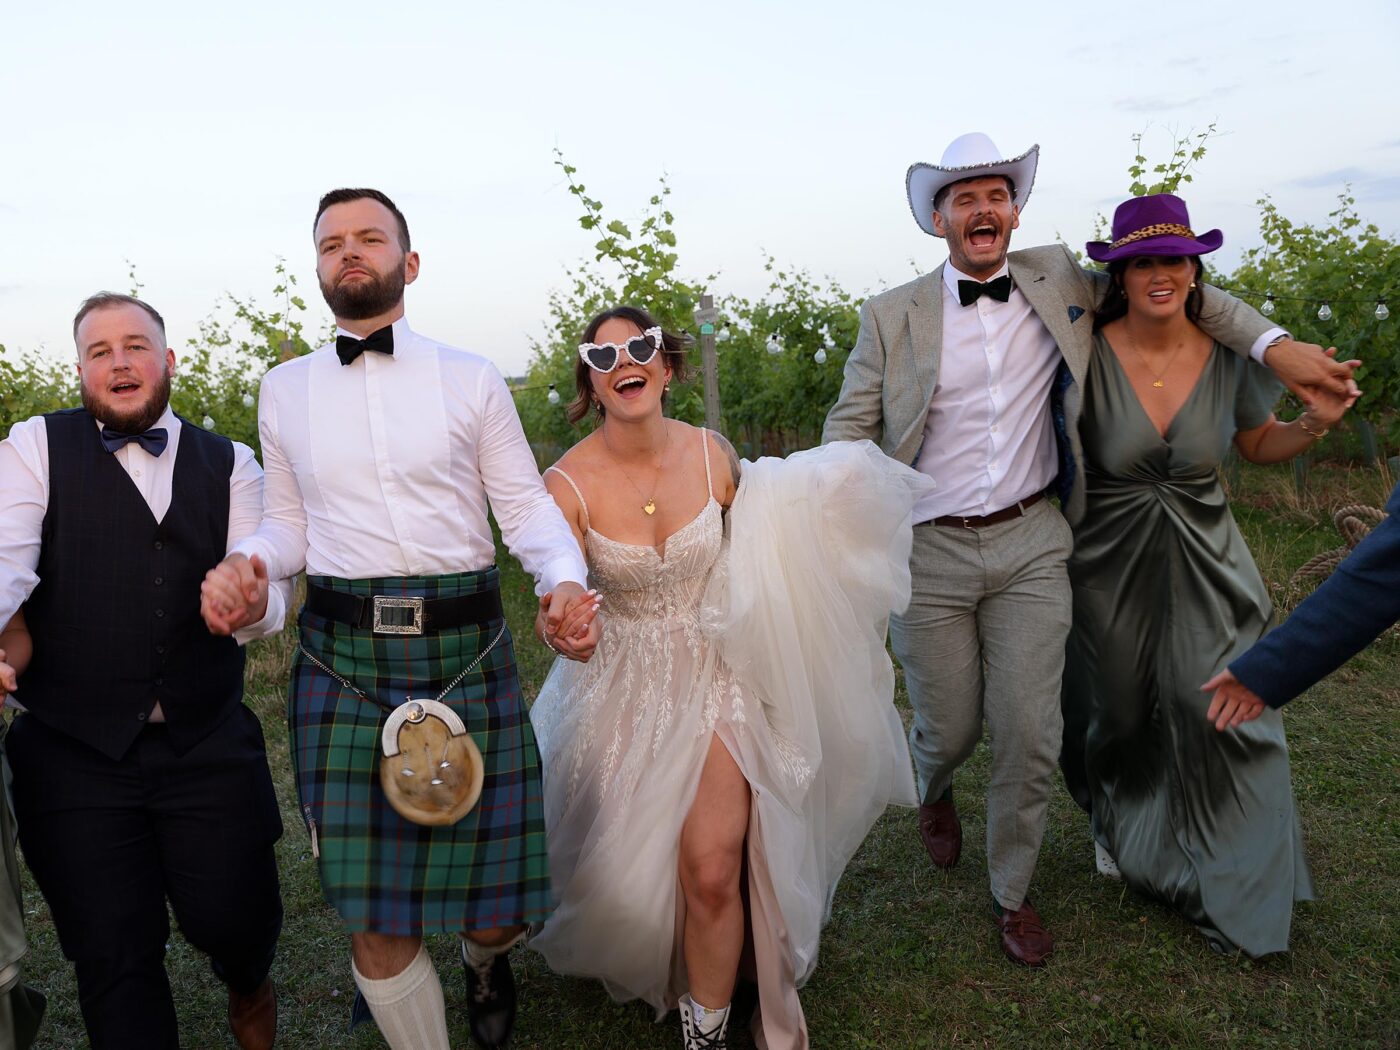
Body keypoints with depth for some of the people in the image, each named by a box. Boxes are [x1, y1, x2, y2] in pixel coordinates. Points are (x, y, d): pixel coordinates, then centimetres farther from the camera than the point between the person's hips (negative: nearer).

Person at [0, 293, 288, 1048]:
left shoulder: (229, 464, 7)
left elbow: (266, 601, -1)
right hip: (77, 751, -1)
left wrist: (254, 603, -26)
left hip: (209, 744, 1)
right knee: (112, 955, 5)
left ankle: (248, 986, 38)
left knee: (232, 916, 2)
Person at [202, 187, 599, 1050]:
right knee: (377, 923, 1)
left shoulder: (472, 380, 4)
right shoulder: (286, 389, 11)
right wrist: (243, 561, -8)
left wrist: (567, 579, -17)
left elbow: (526, 505, 2)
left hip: (466, 648, -1)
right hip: (344, 657, 1)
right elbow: (290, 524, 14)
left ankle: (486, 959, 45)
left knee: (496, 905, 7)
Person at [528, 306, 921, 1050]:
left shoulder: (712, 454, -7)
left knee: (713, 872, -9)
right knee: (627, 871, 12)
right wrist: (564, 621, -43)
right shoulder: (568, 485, -16)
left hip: (716, 680, 1)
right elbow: (556, 607, -22)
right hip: (626, 694, 0)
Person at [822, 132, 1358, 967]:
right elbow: (850, 430, -1)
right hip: (930, 552, -1)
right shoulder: (892, 316, -2)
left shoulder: (1059, 280, 4)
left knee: (1030, 735, 2)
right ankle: (935, 793, 46)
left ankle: (1014, 892, 26)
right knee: (949, 729, 6)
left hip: (1031, 545, 2)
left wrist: (1273, 344, 3)